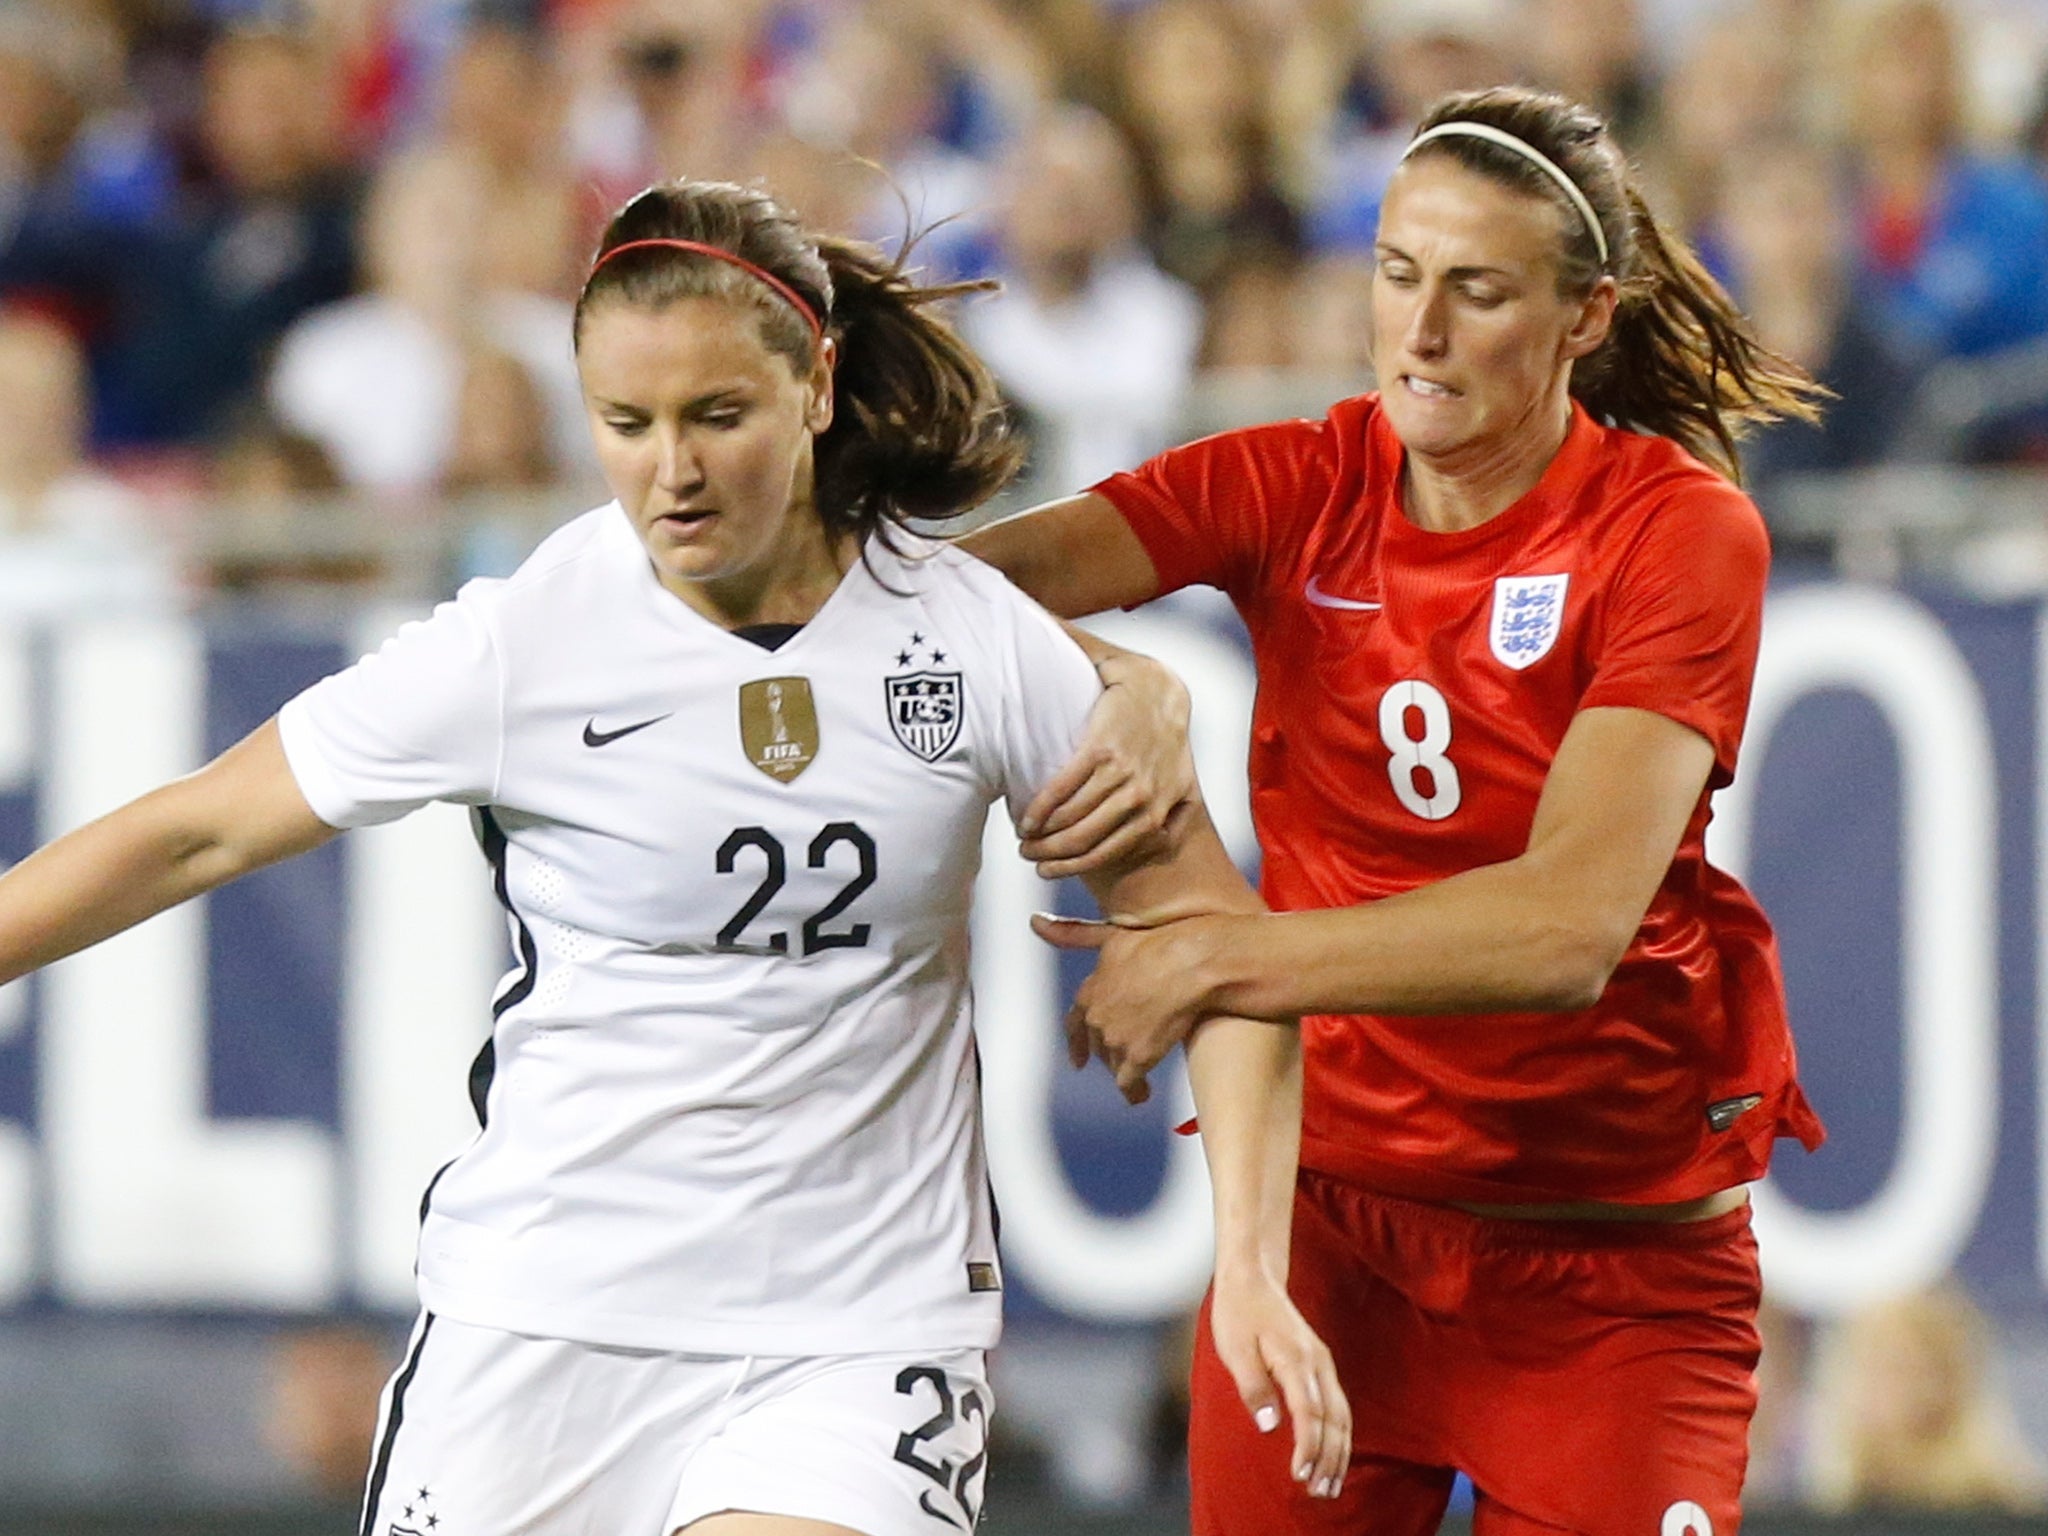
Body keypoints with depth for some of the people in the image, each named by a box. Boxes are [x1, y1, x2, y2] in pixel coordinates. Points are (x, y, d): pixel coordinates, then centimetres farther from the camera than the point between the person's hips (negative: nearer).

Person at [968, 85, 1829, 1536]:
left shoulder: (1682, 529, -11)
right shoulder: (1296, 485, -1)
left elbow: (1570, 926, -24)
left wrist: (1214, 957, -29)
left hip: (1614, 1263, -3)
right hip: (1322, 1211, 3)